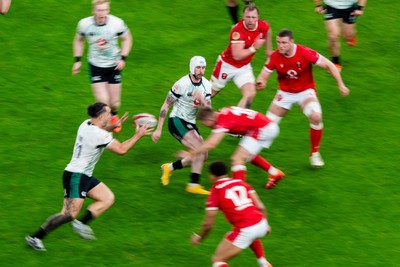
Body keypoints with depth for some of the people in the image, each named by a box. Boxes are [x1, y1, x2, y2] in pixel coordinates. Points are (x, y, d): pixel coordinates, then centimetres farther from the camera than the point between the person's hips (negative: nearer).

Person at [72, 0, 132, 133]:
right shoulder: (84, 24, -16)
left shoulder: (117, 23, -19)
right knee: (103, 101, -14)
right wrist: (77, 60, 2)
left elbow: (127, 39, 1)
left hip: (114, 66, 1)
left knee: (115, 102, 8)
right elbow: (78, 40, 6)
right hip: (95, 66, -1)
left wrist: (123, 58, -8)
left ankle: (113, 116, 45)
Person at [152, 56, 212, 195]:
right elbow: (166, 106, -12)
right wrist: (158, 129, -12)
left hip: (190, 123, 8)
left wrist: (202, 100, -25)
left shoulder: (206, 85, 1)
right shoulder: (182, 84, -18)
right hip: (176, 121, -8)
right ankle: (194, 184, -16)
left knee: (202, 156, 6)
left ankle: (170, 167, 23)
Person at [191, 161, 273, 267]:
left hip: (245, 230, -6)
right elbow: (260, 207, 9)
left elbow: (208, 224, 0)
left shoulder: (215, 192, 0)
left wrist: (199, 238, 19)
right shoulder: (241, 183, 13)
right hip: (261, 223, 6)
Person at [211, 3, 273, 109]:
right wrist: (254, 47, -36)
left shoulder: (263, 26, -14)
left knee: (250, 94, -17)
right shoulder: (237, 31, -32)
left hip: (244, 67, 4)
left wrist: (268, 49, 19)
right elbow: (237, 56, -36)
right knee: (210, 93, 12)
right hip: (227, 65, -4)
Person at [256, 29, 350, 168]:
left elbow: (329, 65, -15)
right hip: (285, 93, 2)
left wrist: (341, 85, -15)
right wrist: (260, 82, -37)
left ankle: (315, 154, -9)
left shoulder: (305, 53, -24)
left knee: (316, 117, -29)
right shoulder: (275, 57, -16)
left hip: (305, 91, -2)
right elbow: (264, 75, -12)